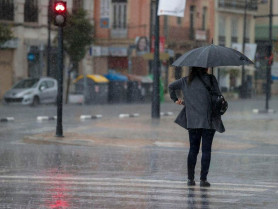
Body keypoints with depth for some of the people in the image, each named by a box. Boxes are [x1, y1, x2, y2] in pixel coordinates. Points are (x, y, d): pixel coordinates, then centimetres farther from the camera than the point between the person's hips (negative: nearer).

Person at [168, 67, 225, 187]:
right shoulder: (210, 79, -3)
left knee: (193, 149, 10)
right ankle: (203, 179, -3)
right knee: (206, 150, 0)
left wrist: (175, 100, 25)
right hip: (208, 120, -3)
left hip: (192, 121, 3)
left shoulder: (186, 81, 9)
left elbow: (171, 86, 16)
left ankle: (190, 179, 8)